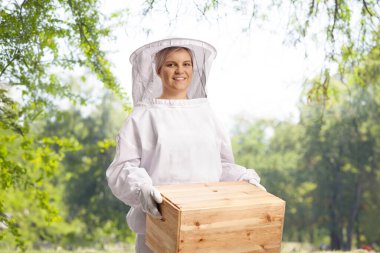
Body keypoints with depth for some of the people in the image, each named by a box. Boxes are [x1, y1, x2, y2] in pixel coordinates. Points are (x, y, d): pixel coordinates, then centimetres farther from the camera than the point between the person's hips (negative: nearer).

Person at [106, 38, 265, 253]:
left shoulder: (205, 113, 10)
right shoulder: (144, 116, -1)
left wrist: (245, 179, -4)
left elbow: (222, 165, 12)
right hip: (158, 224, -3)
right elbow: (124, 167, -6)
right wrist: (140, 188, -24)